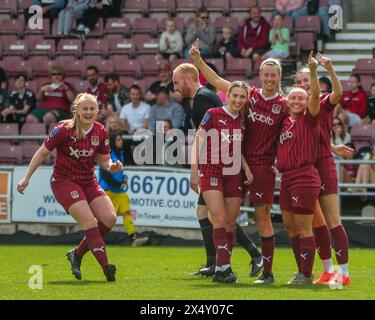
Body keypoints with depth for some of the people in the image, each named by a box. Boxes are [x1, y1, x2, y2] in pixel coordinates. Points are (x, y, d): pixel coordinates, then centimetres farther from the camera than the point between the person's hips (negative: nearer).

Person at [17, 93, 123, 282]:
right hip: (63, 181, -6)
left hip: (88, 181, 6)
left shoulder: (100, 132, -1)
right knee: (90, 222, -21)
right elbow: (42, 153, -5)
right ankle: (106, 268, -21)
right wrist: (27, 178, -3)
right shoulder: (64, 130, -15)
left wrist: (112, 167, -13)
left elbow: (104, 160, 10)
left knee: (109, 219, -11)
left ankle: (77, 255, 7)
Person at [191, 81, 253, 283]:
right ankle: (224, 267, -19)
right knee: (220, 220, -16)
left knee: (230, 223, 4)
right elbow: (197, 142, -6)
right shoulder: (213, 115, -7)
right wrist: (194, 173, -10)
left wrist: (246, 168, 1)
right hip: (211, 174, -5)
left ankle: (221, 271, 13)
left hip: (233, 176, 5)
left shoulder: (242, 122, 9)